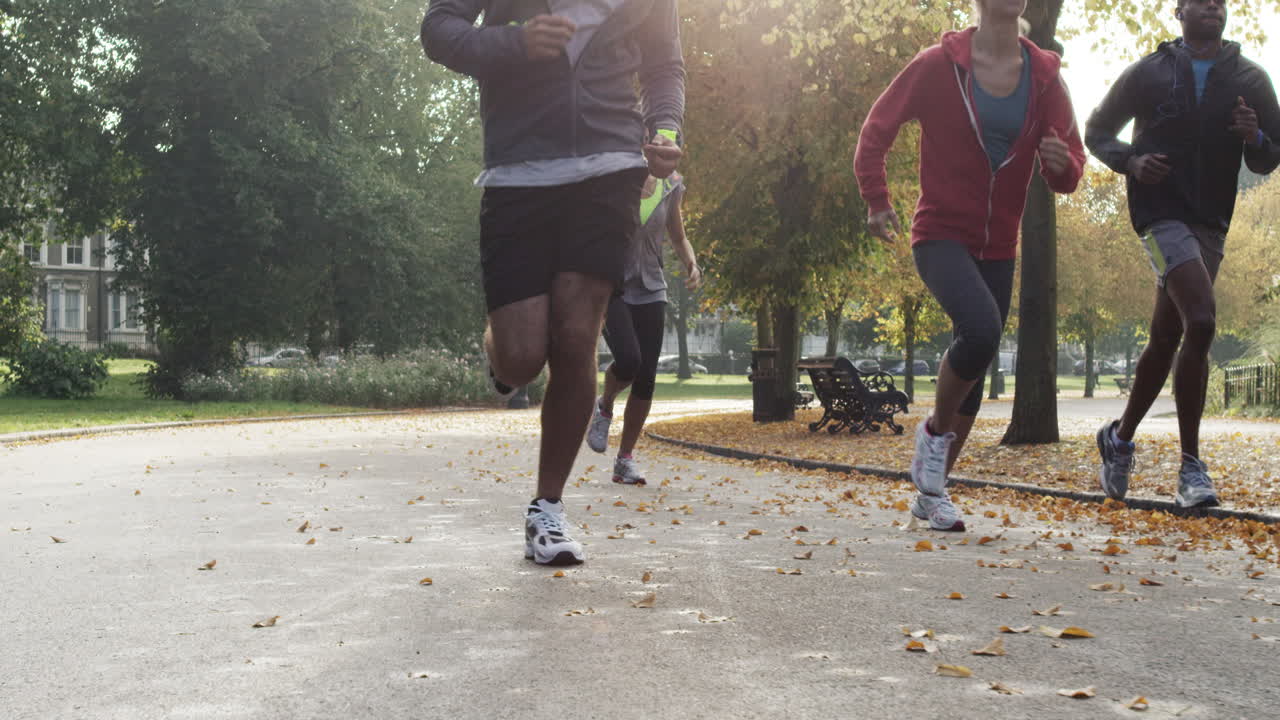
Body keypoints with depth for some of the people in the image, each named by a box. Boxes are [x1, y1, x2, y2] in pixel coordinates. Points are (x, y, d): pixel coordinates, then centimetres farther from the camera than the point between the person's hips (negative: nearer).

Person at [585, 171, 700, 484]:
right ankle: (604, 408, 10)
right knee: (628, 359, -25)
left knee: (646, 378, -2)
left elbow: (678, 238, 17)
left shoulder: (670, 187, 5)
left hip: (650, 290, 4)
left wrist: (691, 264, -4)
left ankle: (625, 458, 12)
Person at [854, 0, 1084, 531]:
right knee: (981, 328, -30)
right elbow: (877, 129, 0)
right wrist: (876, 201, -6)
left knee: (974, 368, 9)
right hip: (941, 235, -5)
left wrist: (1062, 163, -19)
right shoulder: (938, 66, -8)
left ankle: (931, 491, 25)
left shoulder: (1045, 76, 2)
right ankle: (935, 430, -2)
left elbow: (1067, 174, 3)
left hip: (998, 247, 5)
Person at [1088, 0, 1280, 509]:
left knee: (1167, 339, 8)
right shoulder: (1148, 73, 3)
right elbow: (1097, 131, 12)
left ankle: (1120, 437, 29)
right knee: (1200, 321, -23)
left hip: (1210, 222, 4)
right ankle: (1191, 467, -17)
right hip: (1161, 213, -4)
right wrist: (1130, 162, -8)